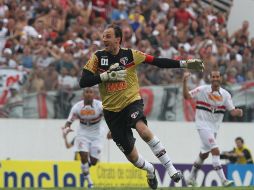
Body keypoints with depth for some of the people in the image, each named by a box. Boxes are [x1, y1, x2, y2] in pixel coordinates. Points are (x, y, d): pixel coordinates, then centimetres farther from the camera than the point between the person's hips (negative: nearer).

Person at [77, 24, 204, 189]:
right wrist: (107, 76, -21)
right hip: (112, 110, 2)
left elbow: (158, 62, -5)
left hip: (132, 101, -2)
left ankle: (170, 168, -27)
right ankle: (150, 170, 40)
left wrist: (185, 64, -11)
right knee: (130, 153, 5)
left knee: (142, 129, -34)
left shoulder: (130, 54, -5)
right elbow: (83, 82, -10)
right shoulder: (97, 58, -4)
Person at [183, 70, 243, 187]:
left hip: (214, 127, 5)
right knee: (215, 151, -19)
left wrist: (238, 112, -26)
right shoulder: (202, 90, -7)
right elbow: (187, 96, -9)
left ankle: (191, 178, 34)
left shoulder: (225, 94, 1)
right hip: (203, 125, -5)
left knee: (204, 154, 17)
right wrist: (185, 82, -22)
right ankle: (223, 180, -23)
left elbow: (232, 111, -3)